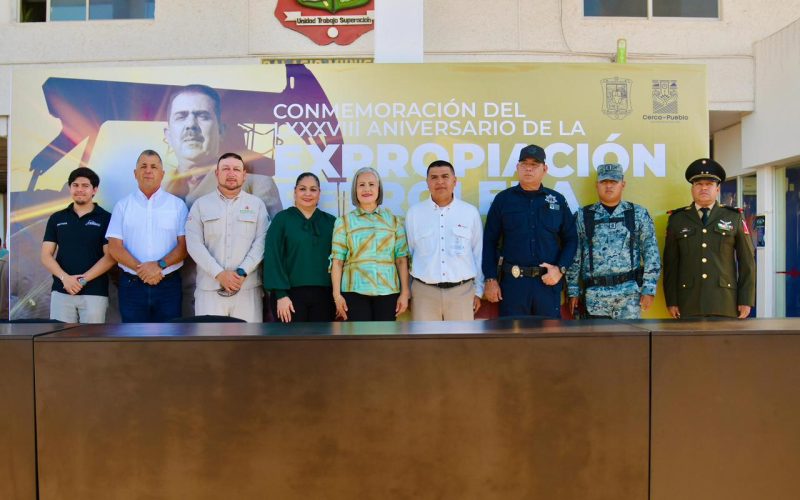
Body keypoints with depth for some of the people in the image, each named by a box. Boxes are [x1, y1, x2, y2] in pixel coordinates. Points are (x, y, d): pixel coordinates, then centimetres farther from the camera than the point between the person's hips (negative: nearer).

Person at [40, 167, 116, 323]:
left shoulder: (106, 219, 2)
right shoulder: (56, 219, 12)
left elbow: (110, 257, -4)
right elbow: (46, 256, 7)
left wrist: (83, 279, -14)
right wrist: (65, 277, -11)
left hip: (94, 293, -3)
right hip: (61, 291, 3)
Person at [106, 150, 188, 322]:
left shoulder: (178, 205, 5)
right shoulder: (122, 205, 6)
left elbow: (184, 245, -2)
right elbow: (114, 247, 0)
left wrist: (160, 265, -17)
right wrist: (140, 268, -15)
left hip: (168, 285, 0)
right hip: (132, 285, 1)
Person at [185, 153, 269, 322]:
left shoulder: (257, 204, 9)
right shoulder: (201, 204, 9)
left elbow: (261, 242, 0)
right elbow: (194, 244, 0)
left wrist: (242, 272, -12)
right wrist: (219, 274, -11)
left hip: (247, 287, 0)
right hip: (209, 287, 0)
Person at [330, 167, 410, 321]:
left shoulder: (394, 221, 10)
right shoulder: (344, 221, 6)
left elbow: (402, 259, 6)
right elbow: (337, 260, 1)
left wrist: (405, 292, 0)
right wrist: (337, 295, -5)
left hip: (387, 291, 2)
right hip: (355, 291, -1)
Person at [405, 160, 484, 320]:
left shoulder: (471, 212, 1)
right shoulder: (414, 213, 1)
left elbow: (478, 253, 8)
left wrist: (478, 290, 9)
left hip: (462, 290, 1)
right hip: (424, 291, 0)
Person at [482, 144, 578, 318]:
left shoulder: (557, 200, 6)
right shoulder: (503, 199, 2)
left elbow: (571, 239, 8)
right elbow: (489, 241, 1)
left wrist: (560, 269, -6)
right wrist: (490, 278, -4)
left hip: (548, 280, 2)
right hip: (512, 280, -1)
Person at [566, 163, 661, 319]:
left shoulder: (638, 214, 5)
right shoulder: (583, 216, 5)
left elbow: (651, 253, 2)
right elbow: (574, 256, 5)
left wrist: (648, 289, -5)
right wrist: (573, 292, 2)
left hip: (629, 292, 0)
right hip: (595, 294, 0)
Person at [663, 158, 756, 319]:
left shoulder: (734, 218, 7)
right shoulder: (677, 219, 5)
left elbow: (747, 261, 5)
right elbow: (670, 263, 3)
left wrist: (746, 300, 0)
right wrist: (671, 300, -1)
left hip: (725, 302, 0)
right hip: (688, 302, 0)